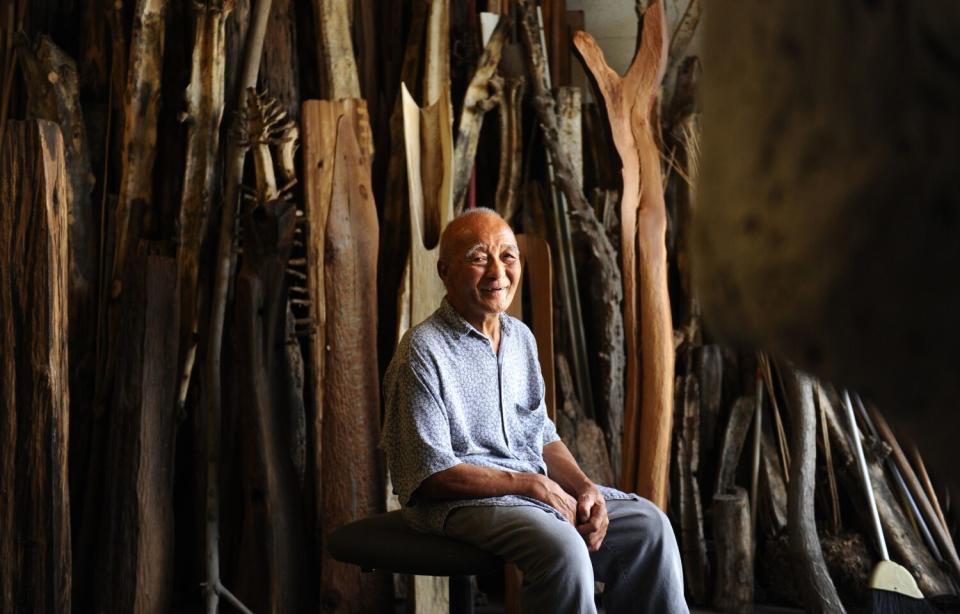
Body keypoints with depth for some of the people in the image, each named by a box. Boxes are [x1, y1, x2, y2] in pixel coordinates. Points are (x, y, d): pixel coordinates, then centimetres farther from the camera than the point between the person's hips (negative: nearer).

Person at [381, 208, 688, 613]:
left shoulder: (521, 337, 12)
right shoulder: (423, 352, -12)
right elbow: (432, 475, -16)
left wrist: (584, 487, -3)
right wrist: (529, 484, -17)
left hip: (536, 485, 8)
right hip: (457, 500, -8)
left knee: (647, 524, -7)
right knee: (562, 548, -33)